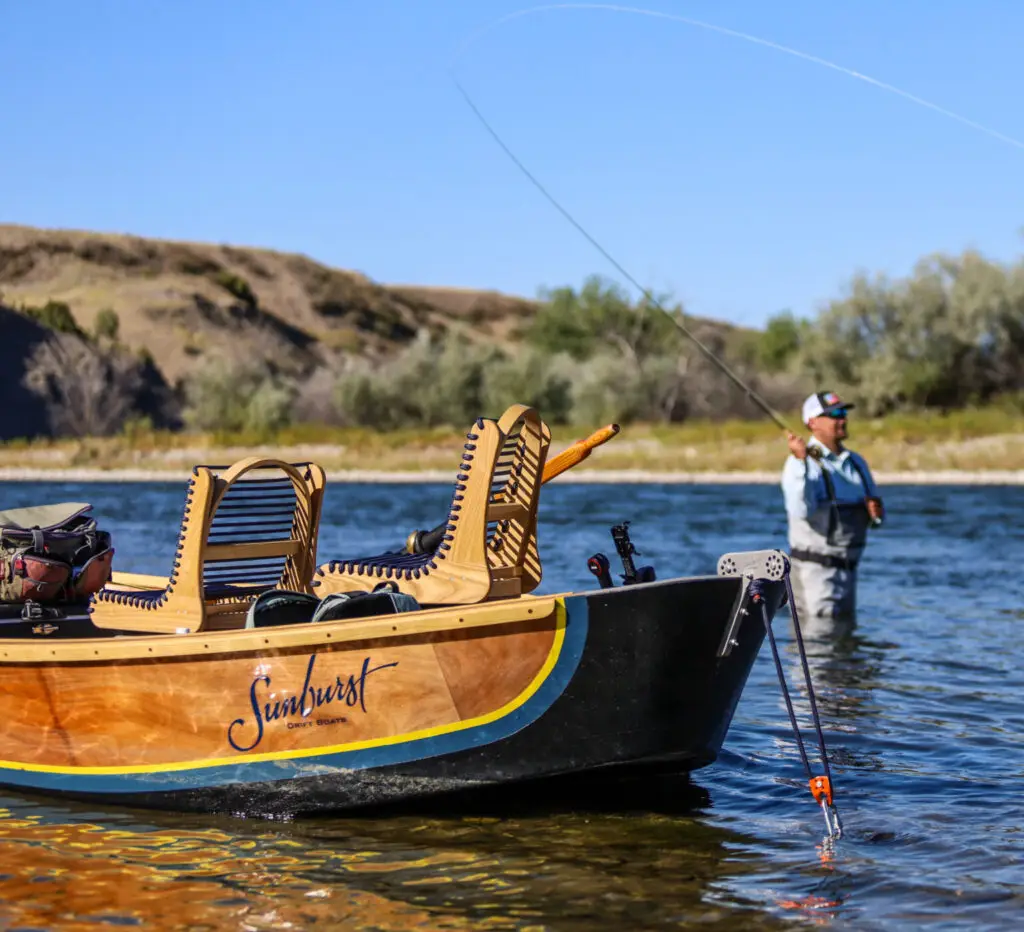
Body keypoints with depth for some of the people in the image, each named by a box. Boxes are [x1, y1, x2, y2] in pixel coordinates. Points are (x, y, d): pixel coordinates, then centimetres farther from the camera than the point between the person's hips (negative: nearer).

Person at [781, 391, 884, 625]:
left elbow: (878, 518, 18)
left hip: (848, 568, 8)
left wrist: (875, 512, -6)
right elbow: (801, 510, -29)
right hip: (813, 569, -8)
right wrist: (801, 462, -35)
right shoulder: (801, 462, -11)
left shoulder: (856, 462, 12)